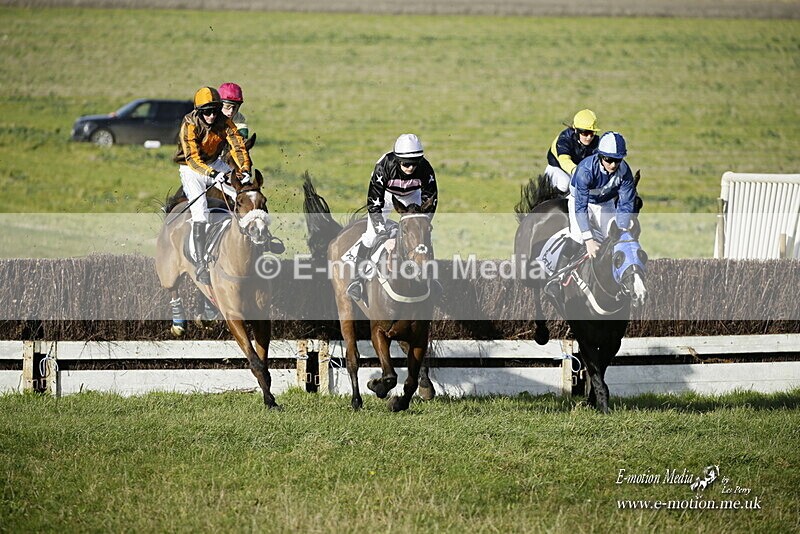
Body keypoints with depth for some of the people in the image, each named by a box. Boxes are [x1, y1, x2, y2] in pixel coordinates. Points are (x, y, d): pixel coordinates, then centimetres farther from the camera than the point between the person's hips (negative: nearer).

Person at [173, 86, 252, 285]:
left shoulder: (224, 122, -10)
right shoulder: (189, 125, -23)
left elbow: (238, 145, -15)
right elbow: (192, 157, -30)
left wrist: (245, 170, -33)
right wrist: (213, 174, -44)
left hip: (214, 163, 5)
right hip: (192, 168, -5)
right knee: (200, 212, -21)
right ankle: (201, 265, -22)